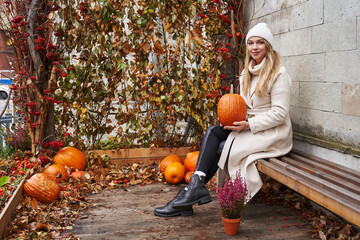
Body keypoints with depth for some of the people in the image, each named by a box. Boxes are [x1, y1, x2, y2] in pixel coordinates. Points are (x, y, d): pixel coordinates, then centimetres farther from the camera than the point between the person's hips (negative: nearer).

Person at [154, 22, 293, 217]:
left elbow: (280, 113, -14)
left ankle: (193, 189, -18)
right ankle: (195, 187, -26)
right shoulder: (247, 73, 15)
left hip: (272, 132, -7)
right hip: (249, 126, 7)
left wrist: (249, 125, -21)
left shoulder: (278, 73, -9)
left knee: (221, 147, -24)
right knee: (212, 132, -19)